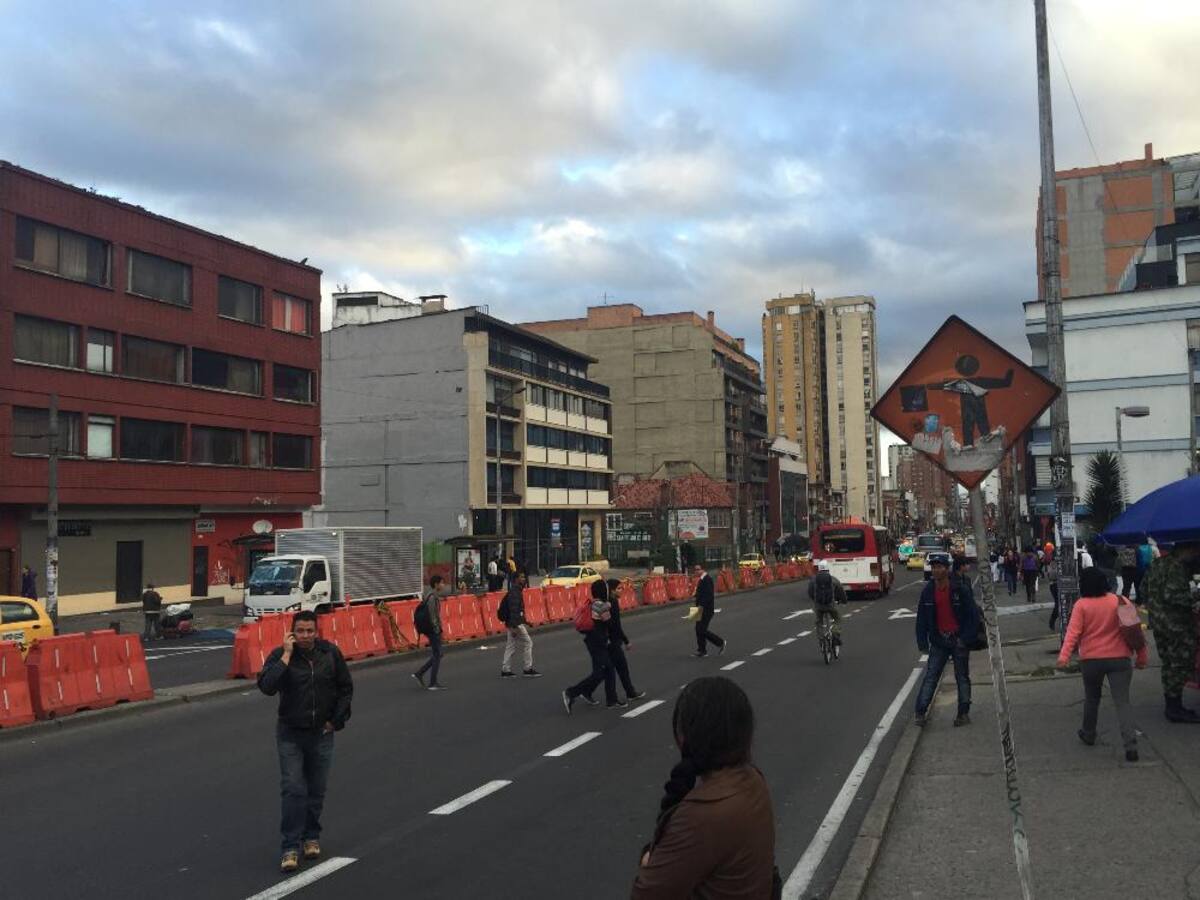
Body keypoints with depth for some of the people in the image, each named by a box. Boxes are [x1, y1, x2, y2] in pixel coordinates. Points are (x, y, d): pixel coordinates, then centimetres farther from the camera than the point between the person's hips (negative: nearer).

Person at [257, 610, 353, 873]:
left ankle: (312, 837, 28)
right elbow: (267, 686, -27)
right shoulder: (280, 655, -10)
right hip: (290, 734, -2)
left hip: (321, 733, 2)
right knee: (293, 790, -7)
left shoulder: (330, 653, -3)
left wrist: (336, 720, 2)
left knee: (317, 790, 11)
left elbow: (346, 687, 7)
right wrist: (286, 655, -27)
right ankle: (291, 847, -1)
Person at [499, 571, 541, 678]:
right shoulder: (514, 592, -17)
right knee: (528, 643, -3)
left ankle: (505, 670, 12)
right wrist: (514, 627, -27)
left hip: (513, 624, 10)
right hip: (515, 624, -10)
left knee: (511, 646, 10)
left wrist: (523, 623, 25)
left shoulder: (517, 591, 15)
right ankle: (528, 669, 3)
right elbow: (513, 610, -23)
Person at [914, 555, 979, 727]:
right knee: (930, 676, -2)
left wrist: (966, 639, -13)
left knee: (962, 677, 7)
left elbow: (973, 615, -8)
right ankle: (921, 712, -3)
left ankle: (964, 713, 16)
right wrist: (922, 642, 0)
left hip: (959, 640, -2)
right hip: (939, 641, 2)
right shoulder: (928, 592, 1)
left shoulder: (960, 589, -9)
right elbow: (921, 619, 5)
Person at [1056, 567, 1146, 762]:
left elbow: (1073, 632, -16)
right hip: (1119, 658, 1)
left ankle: (1089, 734, 35)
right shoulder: (1118, 601, 0)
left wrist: (1064, 655, -21)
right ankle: (1131, 744, -15)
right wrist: (1141, 656, 10)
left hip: (1091, 660, -1)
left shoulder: (1081, 605, -7)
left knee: (1092, 698, 20)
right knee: (1122, 701, -2)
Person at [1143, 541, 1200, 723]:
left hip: (1157, 621, 9)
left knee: (1169, 664, 16)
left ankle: (1171, 706, 23)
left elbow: (1144, 587, 19)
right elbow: (1172, 595, -26)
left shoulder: (1157, 563, 11)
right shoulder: (1177, 567, -19)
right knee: (1182, 664, -1)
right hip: (1177, 624, -9)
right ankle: (1175, 708, 2)